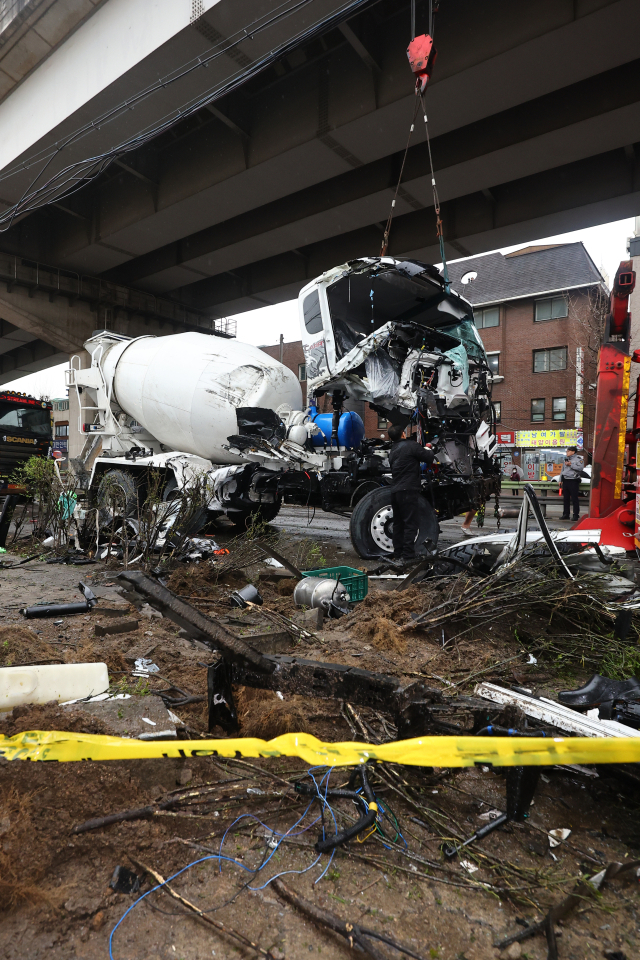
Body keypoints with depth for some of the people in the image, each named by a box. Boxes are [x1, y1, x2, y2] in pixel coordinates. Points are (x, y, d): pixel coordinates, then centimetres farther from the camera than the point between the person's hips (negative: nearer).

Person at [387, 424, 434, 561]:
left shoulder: (392, 451, 18)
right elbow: (429, 458, -5)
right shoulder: (411, 445, -6)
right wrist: (428, 449, 19)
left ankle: (398, 554, 17)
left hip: (395, 491, 8)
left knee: (398, 524, 13)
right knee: (411, 524, -6)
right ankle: (408, 555, -9)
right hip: (408, 491, -8)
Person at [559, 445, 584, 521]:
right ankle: (566, 514, 15)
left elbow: (580, 468, -17)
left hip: (573, 481, -7)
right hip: (565, 481, 7)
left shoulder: (579, 459, -1)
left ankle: (576, 515, -2)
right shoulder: (566, 459, 22)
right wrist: (560, 480, 19)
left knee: (574, 499, -6)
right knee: (565, 499, 9)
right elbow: (562, 470, 26)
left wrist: (571, 465, -14)